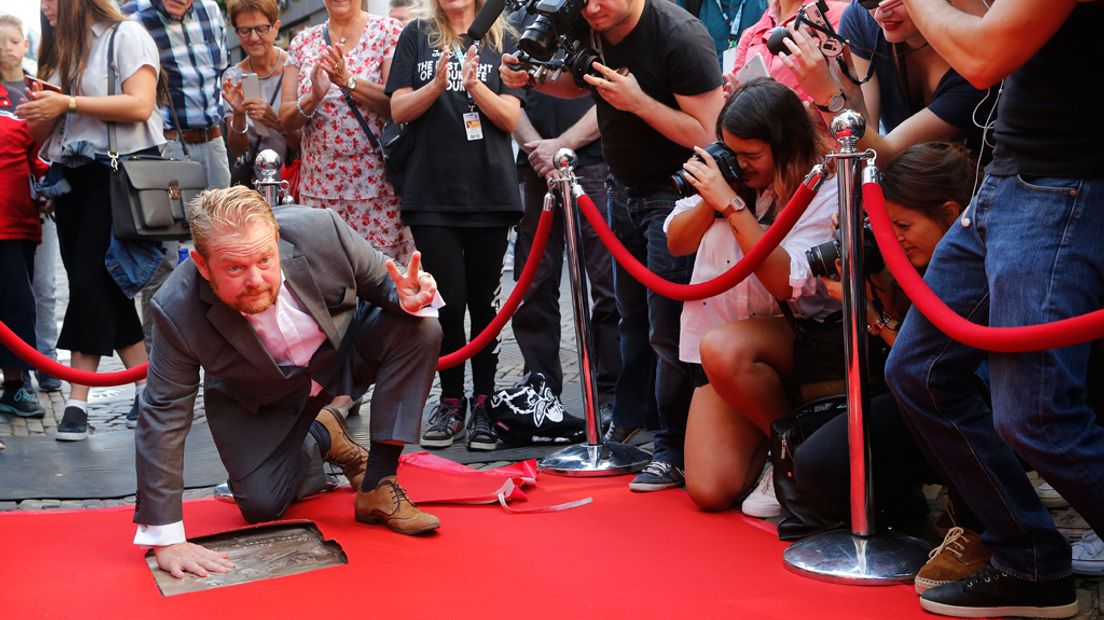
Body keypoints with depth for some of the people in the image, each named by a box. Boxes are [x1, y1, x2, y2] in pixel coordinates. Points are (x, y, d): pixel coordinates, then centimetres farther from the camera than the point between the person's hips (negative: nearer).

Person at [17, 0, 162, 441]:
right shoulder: (59, 51, 19)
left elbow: (140, 106, -14)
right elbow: (42, 132, 19)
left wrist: (68, 103, -14)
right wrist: (38, 112, -4)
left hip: (119, 170, -7)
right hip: (72, 174, 7)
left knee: (91, 279, -12)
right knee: (102, 287, 1)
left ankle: (78, 402, -6)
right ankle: (148, 386, 5)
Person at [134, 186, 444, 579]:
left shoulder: (320, 231, -32)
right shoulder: (177, 311, -32)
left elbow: (381, 281, -14)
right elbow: (163, 417, -25)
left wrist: (406, 299, -41)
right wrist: (165, 539, -25)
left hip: (344, 346, 1)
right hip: (260, 399, -1)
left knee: (420, 329, -26)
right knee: (262, 506, -11)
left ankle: (377, 487, -16)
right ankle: (319, 439, 23)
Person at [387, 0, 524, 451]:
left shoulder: (503, 40, 9)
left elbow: (510, 117, 0)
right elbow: (399, 110, 2)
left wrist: (474, 85, -17)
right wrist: (437, 84, -16)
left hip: (489, 190, 0)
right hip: (432, 192, 0)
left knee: (484, 301, 4)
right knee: (447, 299, -2)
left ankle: (484, 404, 13)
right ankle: (451, 404, 12)